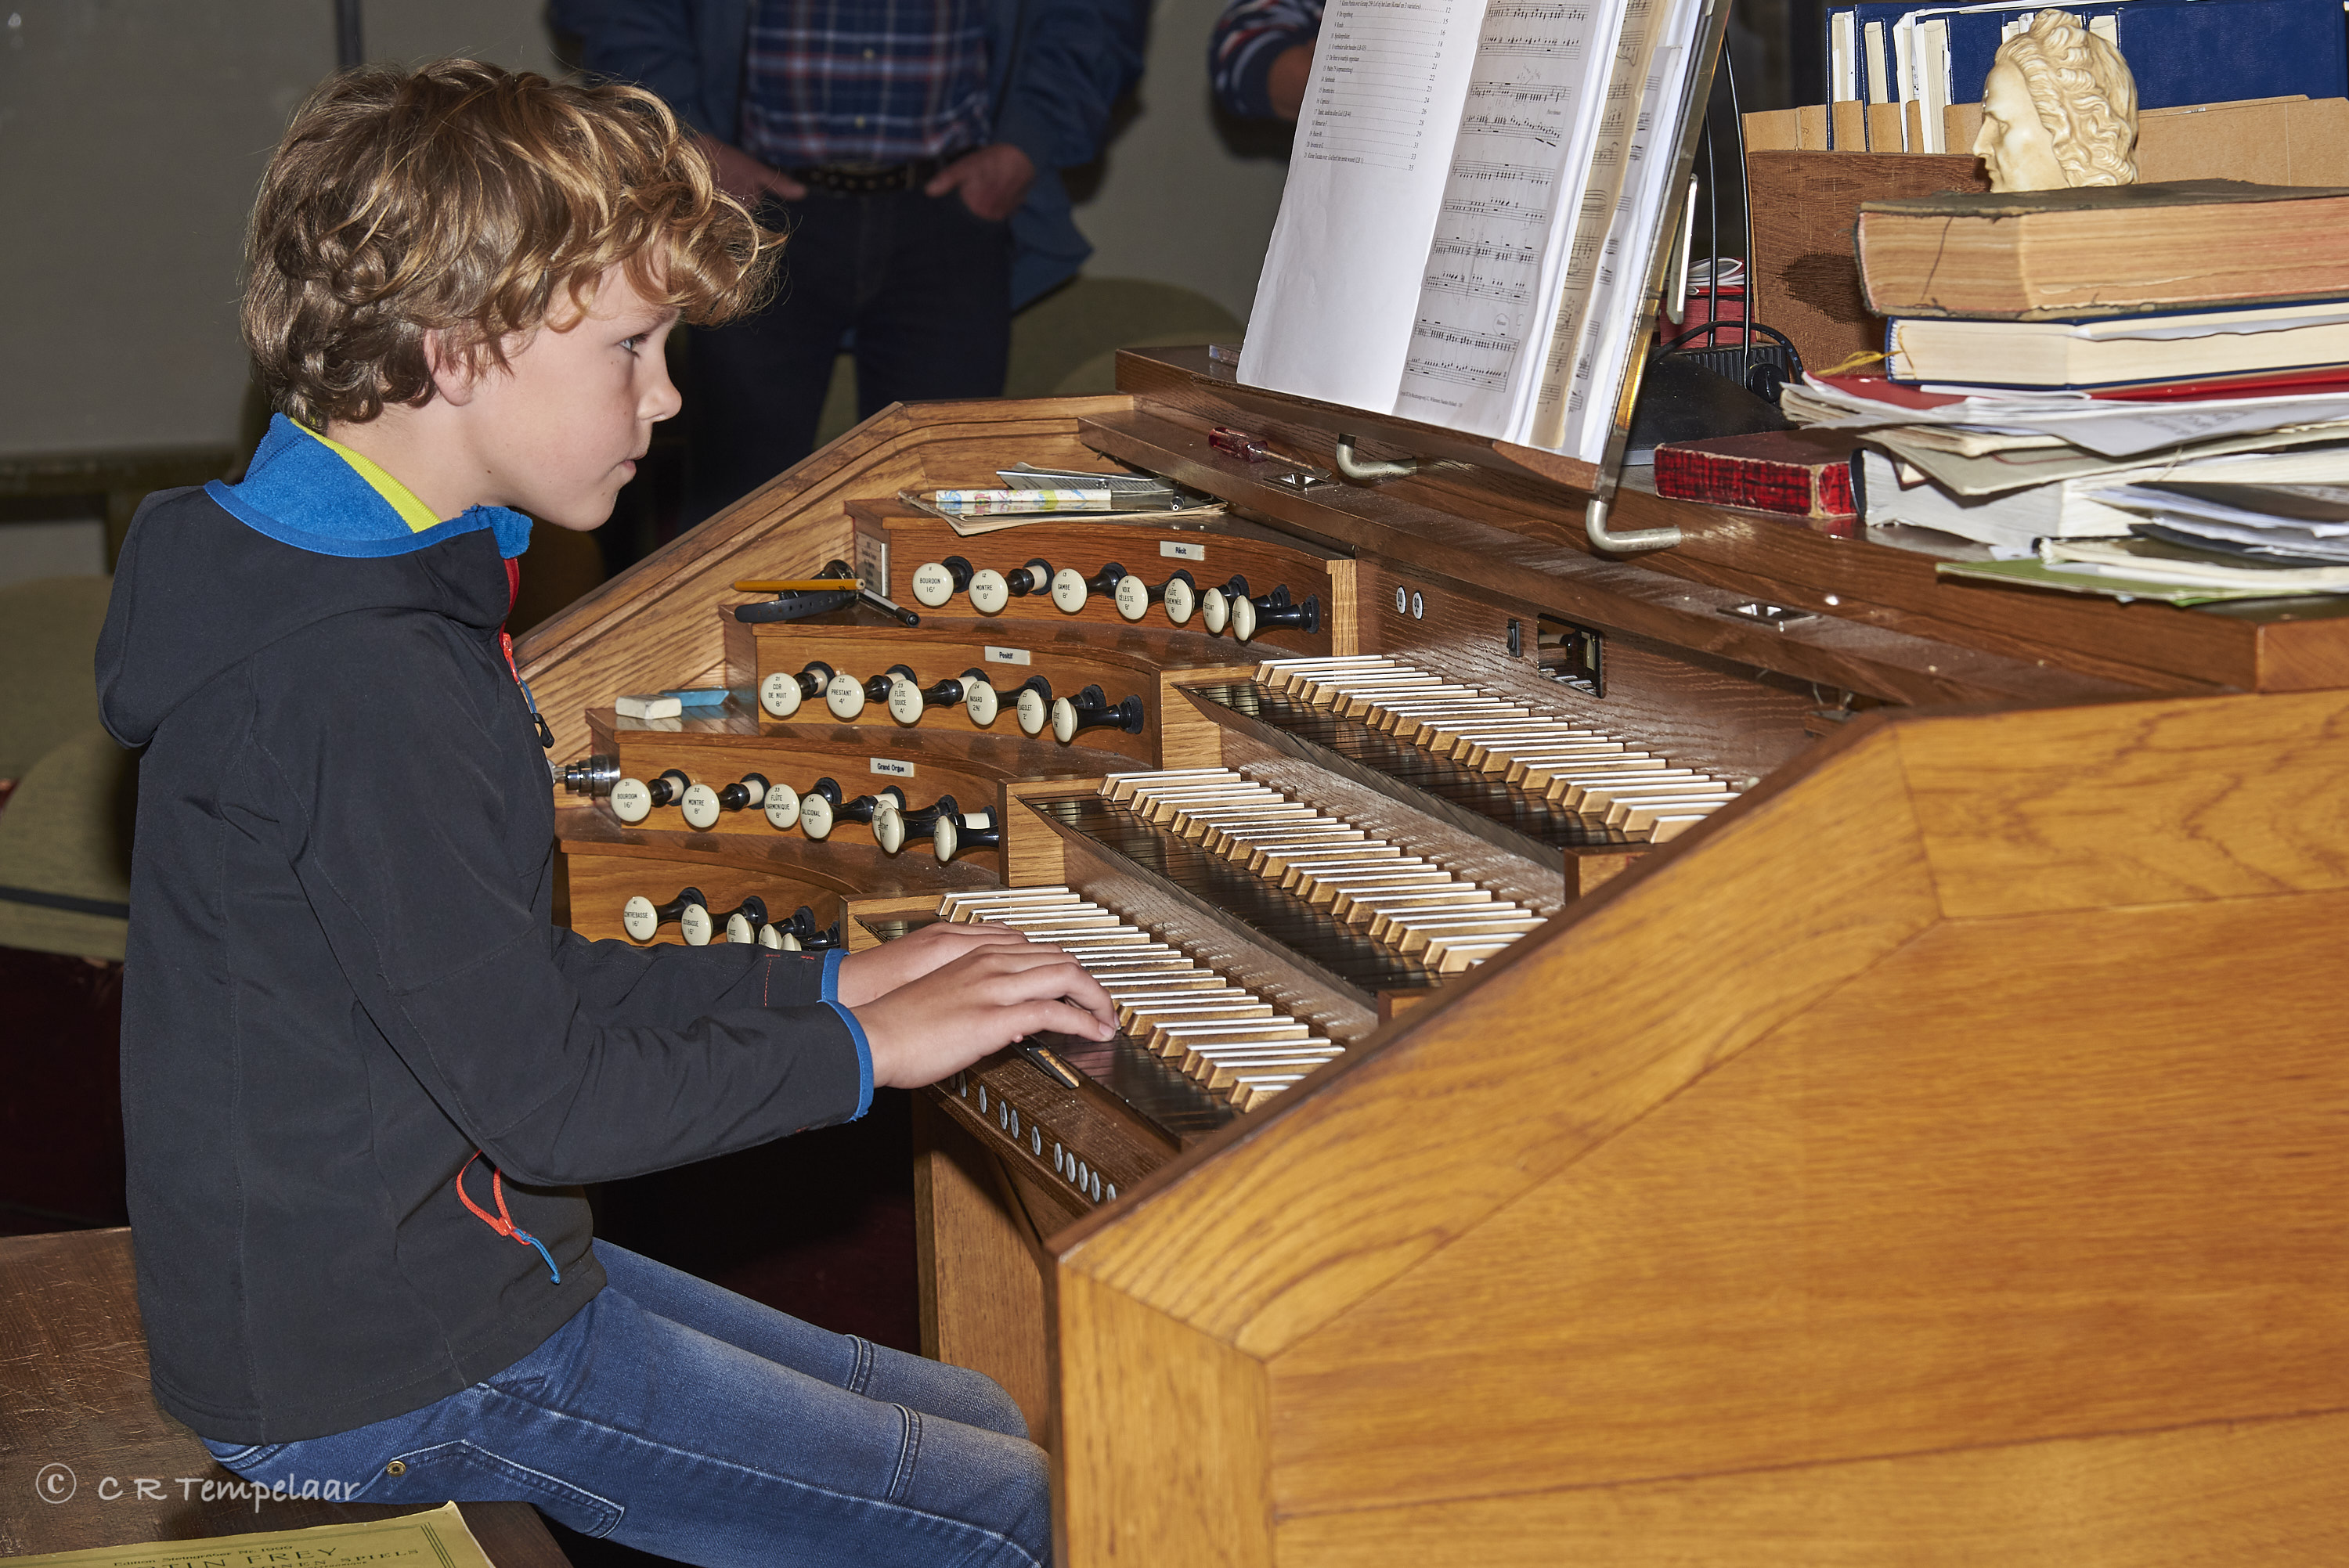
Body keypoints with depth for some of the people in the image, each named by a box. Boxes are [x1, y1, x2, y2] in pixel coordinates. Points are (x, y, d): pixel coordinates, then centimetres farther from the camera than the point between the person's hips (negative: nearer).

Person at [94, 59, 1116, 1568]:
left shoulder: (369, 594, 10)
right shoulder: (358, 682, -25)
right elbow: (538, 1092, -24)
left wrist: (824, 984, 9)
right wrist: (859, 1048, -13)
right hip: (384, 1383, -11)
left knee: (993, 1424, 17)